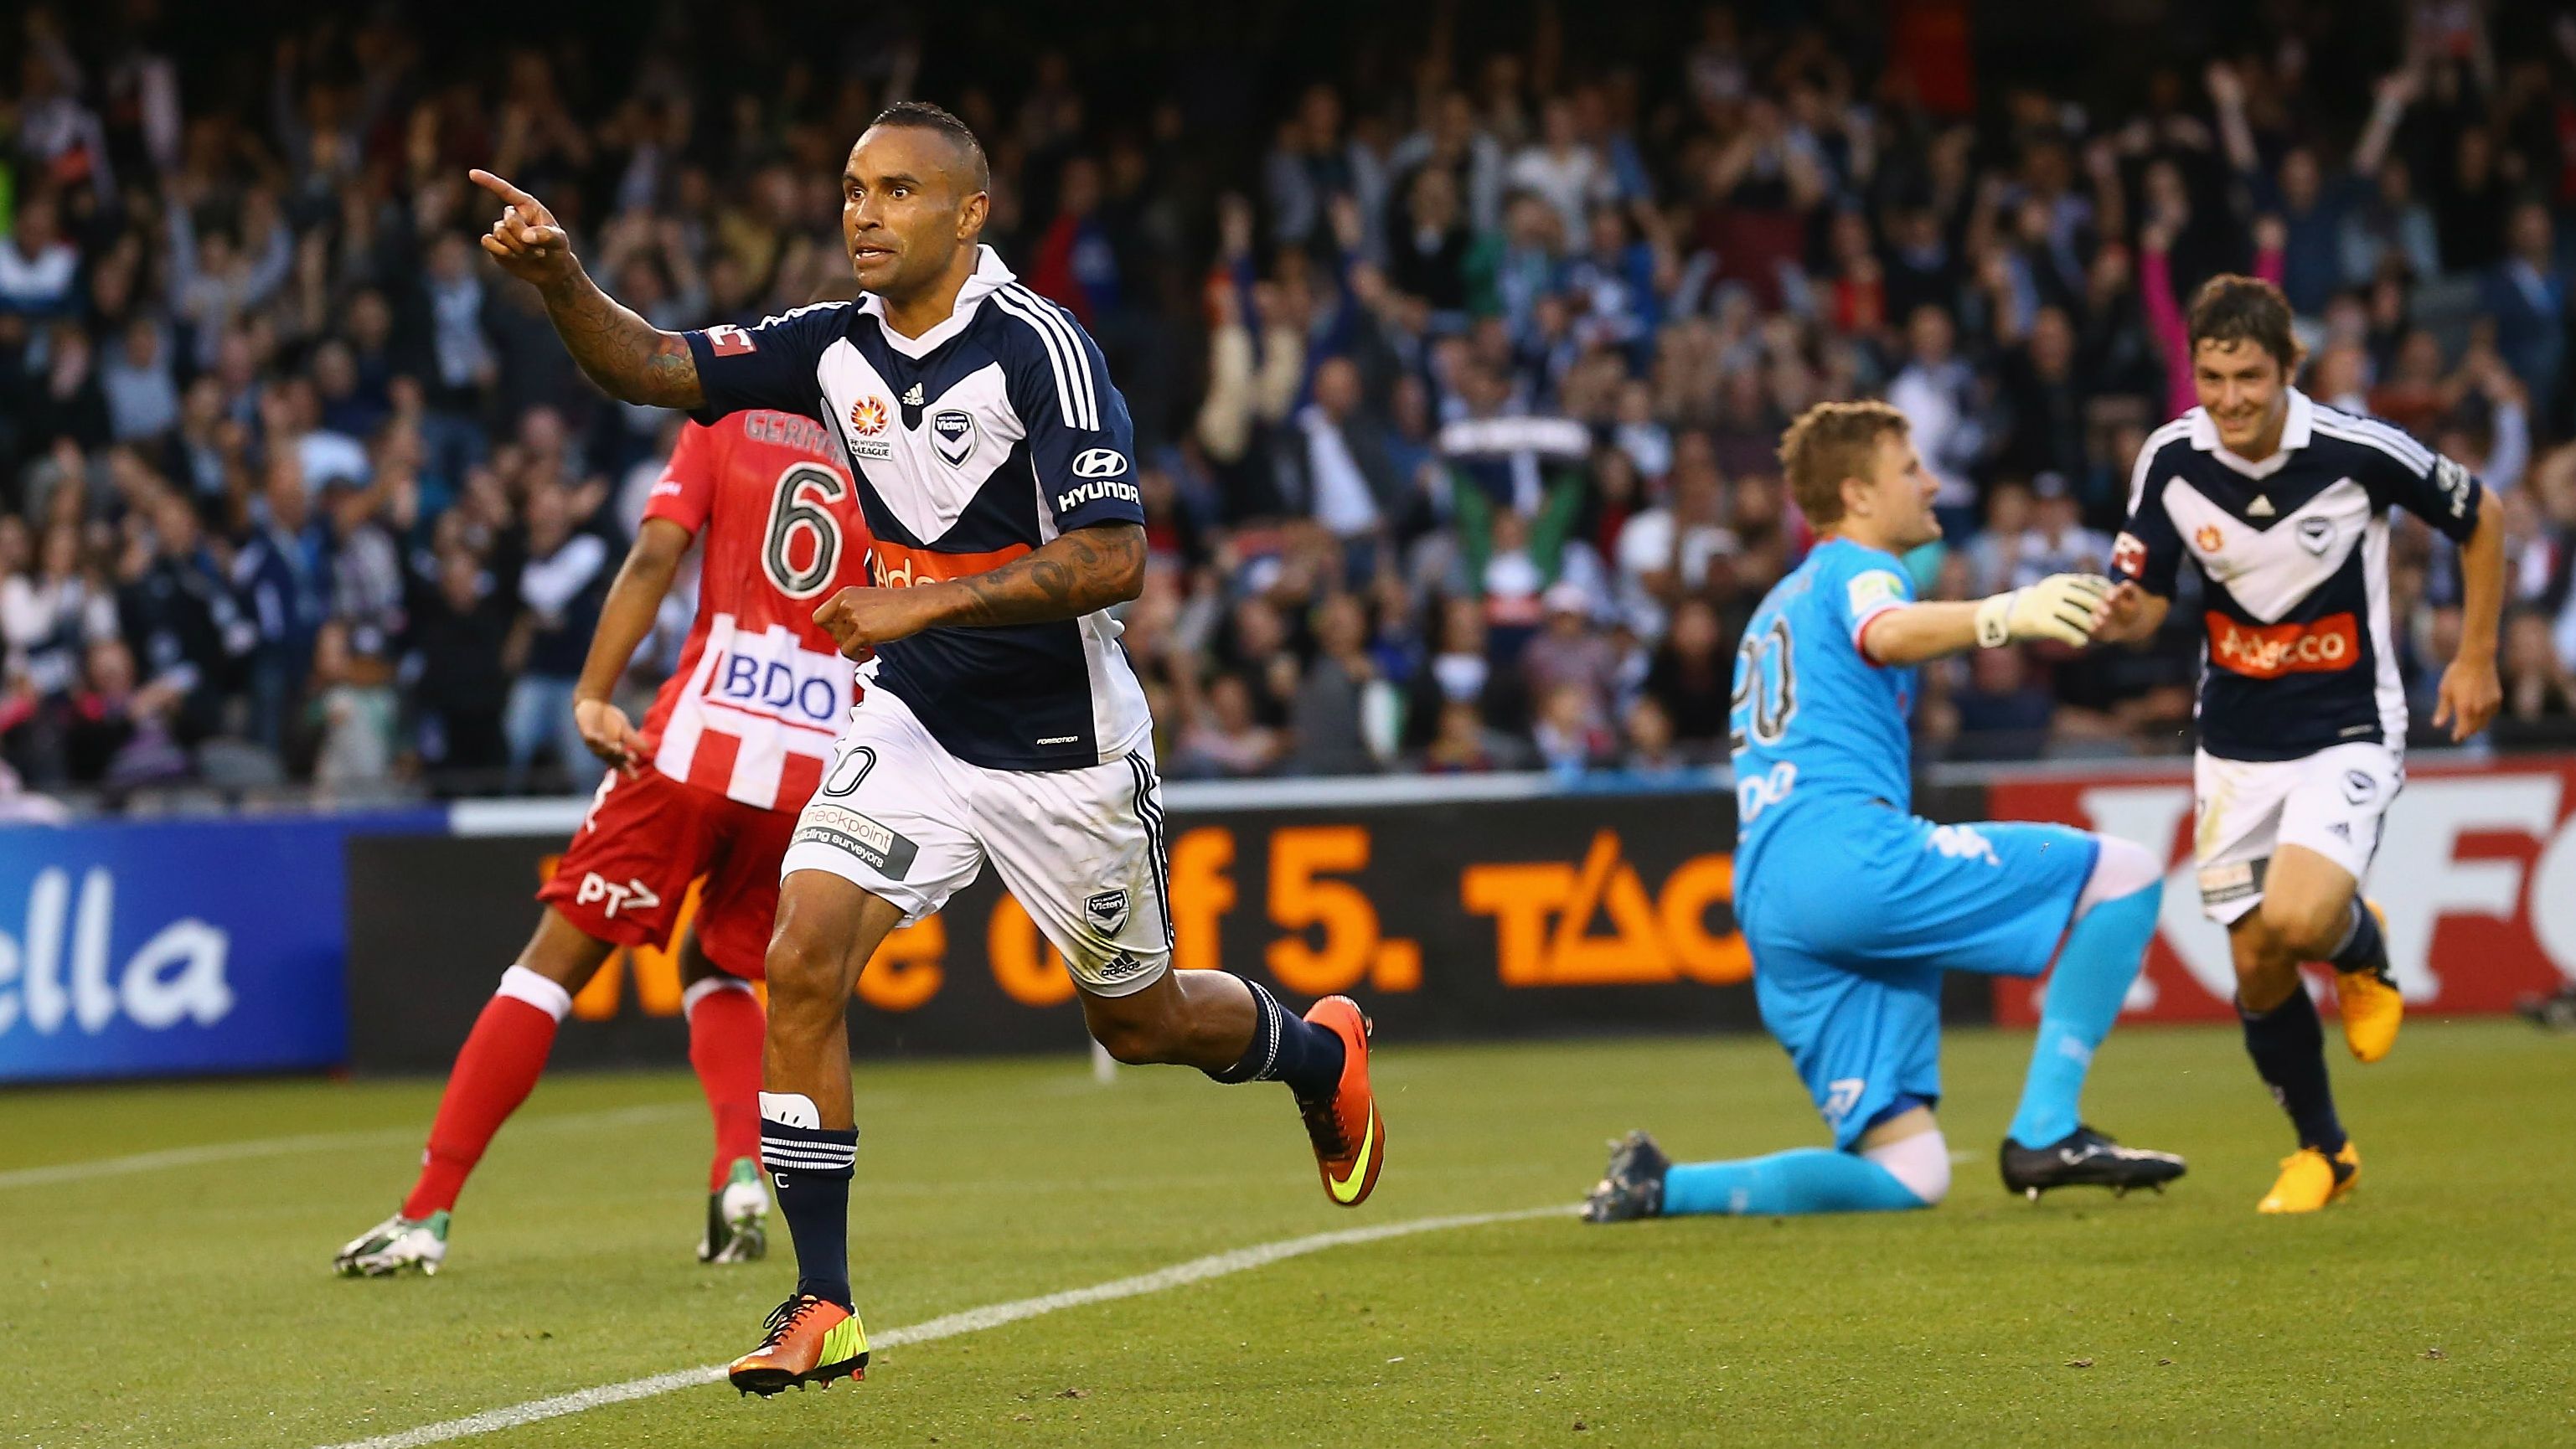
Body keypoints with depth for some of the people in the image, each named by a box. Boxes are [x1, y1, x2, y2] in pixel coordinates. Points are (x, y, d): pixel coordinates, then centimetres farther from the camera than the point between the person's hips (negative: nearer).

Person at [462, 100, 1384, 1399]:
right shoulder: (841, 344, -2)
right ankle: (823, 1307, -10)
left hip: (1063, 748, -5)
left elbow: (1111, 562, -26)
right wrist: (561, 283, -23)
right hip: (911, 723, 5)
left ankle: (1320, 1053, 47)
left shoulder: (1038, 350, -20)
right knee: (802, 962, -17)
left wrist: (926, 604, -30)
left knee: (1140, 1021, 12)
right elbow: (650, 368, -4)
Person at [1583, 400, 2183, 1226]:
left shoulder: (1780, 606, 33)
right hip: (1848, 853, -9)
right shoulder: (1856, 568, 6)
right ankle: (2045, 1132, -16)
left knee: (1908, 1178, 5)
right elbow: (1888, 633, -20)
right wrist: (2003, 616, -38)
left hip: (1769, 907, 9)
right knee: (2124, 876, -8)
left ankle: (1663, 1187, -4)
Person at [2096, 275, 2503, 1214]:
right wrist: (2119, 613, -26)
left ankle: (2364, 946, 12)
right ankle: (2321, 1151, 28)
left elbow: (2480, 521, -1)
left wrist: (2476, 659, 2)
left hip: (2348, 732, -4)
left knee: (2297, 920, -26)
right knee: (2257, 969, 3)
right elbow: (2144, 604, -2)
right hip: (2235, 741, 4)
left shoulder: (2358, 451, -18)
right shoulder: (2171, 461, -9)